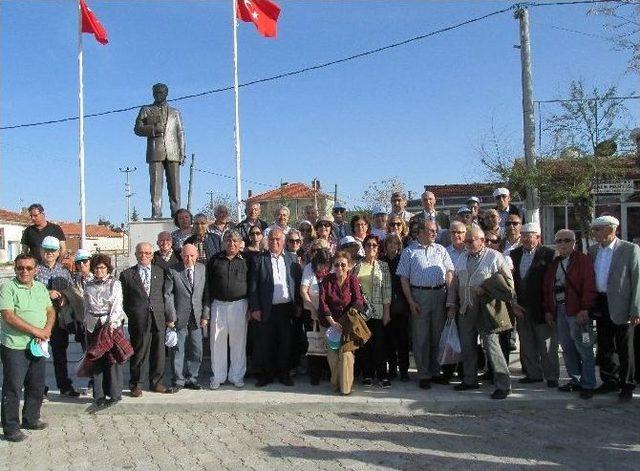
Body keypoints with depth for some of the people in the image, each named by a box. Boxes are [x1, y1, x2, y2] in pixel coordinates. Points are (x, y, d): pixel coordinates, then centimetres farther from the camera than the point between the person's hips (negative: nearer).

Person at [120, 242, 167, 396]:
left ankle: (156, 382, 22)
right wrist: (131, 314, 0)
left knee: (158, 351, 8)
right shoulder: (127, 274, 4)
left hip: (158, 318, 2)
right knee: (138, 352, 4)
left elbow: (164, 295, 12)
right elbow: (124, 299, 7)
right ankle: (136, 384, 18)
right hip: (138, 319, -2)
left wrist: (163, 313, 3)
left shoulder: (160, 272, 10)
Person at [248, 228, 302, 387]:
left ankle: (284, 374, 22)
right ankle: (266, 374, 20)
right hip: (266, 310, -1)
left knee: (285, 343, 8)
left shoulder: (292, 259, 8)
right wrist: (254, 308, -7)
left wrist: (298, 305, 2)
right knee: (265, 344, 6)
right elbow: (253, 286, -1)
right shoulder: (259, 260, 2)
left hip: (286, 308, 2)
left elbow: (297, 283, 8)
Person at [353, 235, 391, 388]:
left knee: (379, 343, -4)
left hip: (377, 310, -1)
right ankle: (367, 375, 15)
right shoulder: (356, 265, 7)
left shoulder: (383, 266, 4)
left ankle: (382, 376, 5)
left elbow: (387, 290, 2)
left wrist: (387, 312, -3)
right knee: (363, 343, 4)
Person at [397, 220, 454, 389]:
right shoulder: (409, 252, 3)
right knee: (421, 336, 1)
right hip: (419, 294, -3)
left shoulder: (440, 250, 12)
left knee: (438, 334, 9)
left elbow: (449, 273, 10)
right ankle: (423, 374, 10)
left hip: (440, 294, 3)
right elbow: (404, 278, 0)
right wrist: (411, 302, -7)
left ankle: (436, 371, 21)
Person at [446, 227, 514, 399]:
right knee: (467, 346, 11)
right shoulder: (463, 258, 15)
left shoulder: (494, 256, -3)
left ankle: (503, 385, -2)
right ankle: (470, 380, 24)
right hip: (465, 309, 6)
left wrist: (488, 290, -13)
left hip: (486, 309, -6)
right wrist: (452, 304, 13)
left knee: (491, 344, -9)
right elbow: (454, 283, 18)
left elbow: (508, 280, -4)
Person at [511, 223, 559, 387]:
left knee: (547, 345, 3)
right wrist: (513, 302, 1)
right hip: (521, 307, 6)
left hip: (542, 307, -5)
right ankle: (533, 374, 25)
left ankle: (551, 376, 15)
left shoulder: (548, 254, -8)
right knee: (527, 344, 13)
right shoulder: (515, 254, 8)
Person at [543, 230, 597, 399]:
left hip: (578, 311, -6)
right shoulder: (553, 264, 18)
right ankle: (575, 380, 20)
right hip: (559, 311, 6)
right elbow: (548, 288, 20)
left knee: (584, 349, -4)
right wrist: (548, 310, 13)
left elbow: (589, 286, -9)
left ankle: (588, 385, 2)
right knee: (567, 348, 10)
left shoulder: (583, 260, -1)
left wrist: (584, 309, -16)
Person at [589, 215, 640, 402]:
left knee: (624, 349, 5)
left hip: (621, 307, -5)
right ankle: (610, 381, 29)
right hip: (601, 306, 6)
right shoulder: (593, 250, 8)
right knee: (604, 347, 14)